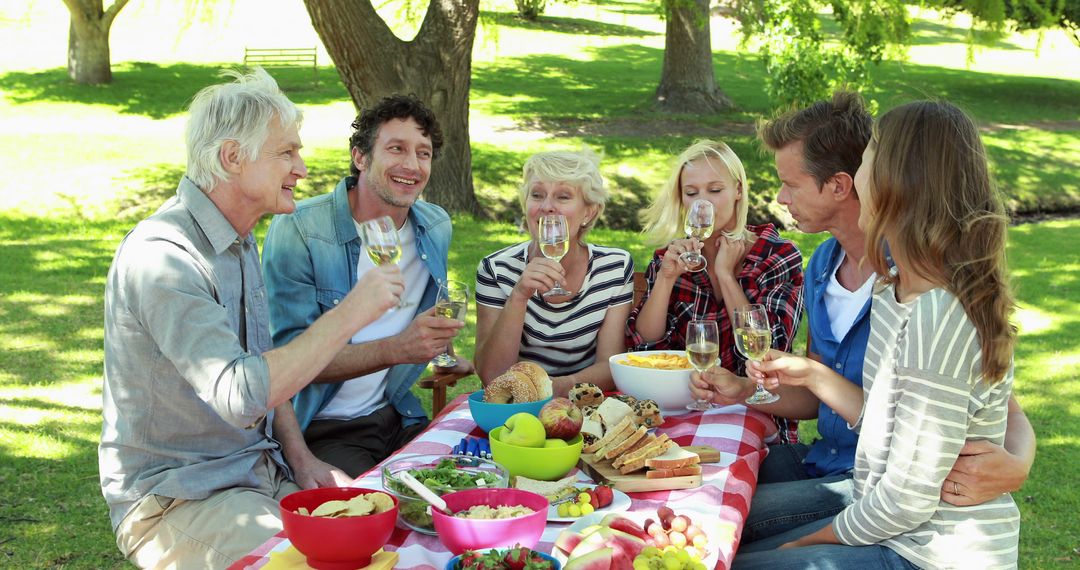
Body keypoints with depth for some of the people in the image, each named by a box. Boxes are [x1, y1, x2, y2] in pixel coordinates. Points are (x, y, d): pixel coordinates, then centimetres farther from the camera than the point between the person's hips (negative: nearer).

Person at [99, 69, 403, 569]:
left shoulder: (238, 241, 11)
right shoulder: (160, 257, -21)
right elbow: (240, 395, -31)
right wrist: (347, 315, -25)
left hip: (259, 474, 9)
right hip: (173, 502, -8)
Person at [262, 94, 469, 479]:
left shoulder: (437, 228, 6)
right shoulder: (296, 230, -14)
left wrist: (441, 354, 7)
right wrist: (396, 349, -31)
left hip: (395, 416, 6)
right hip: (321, 429, -6)